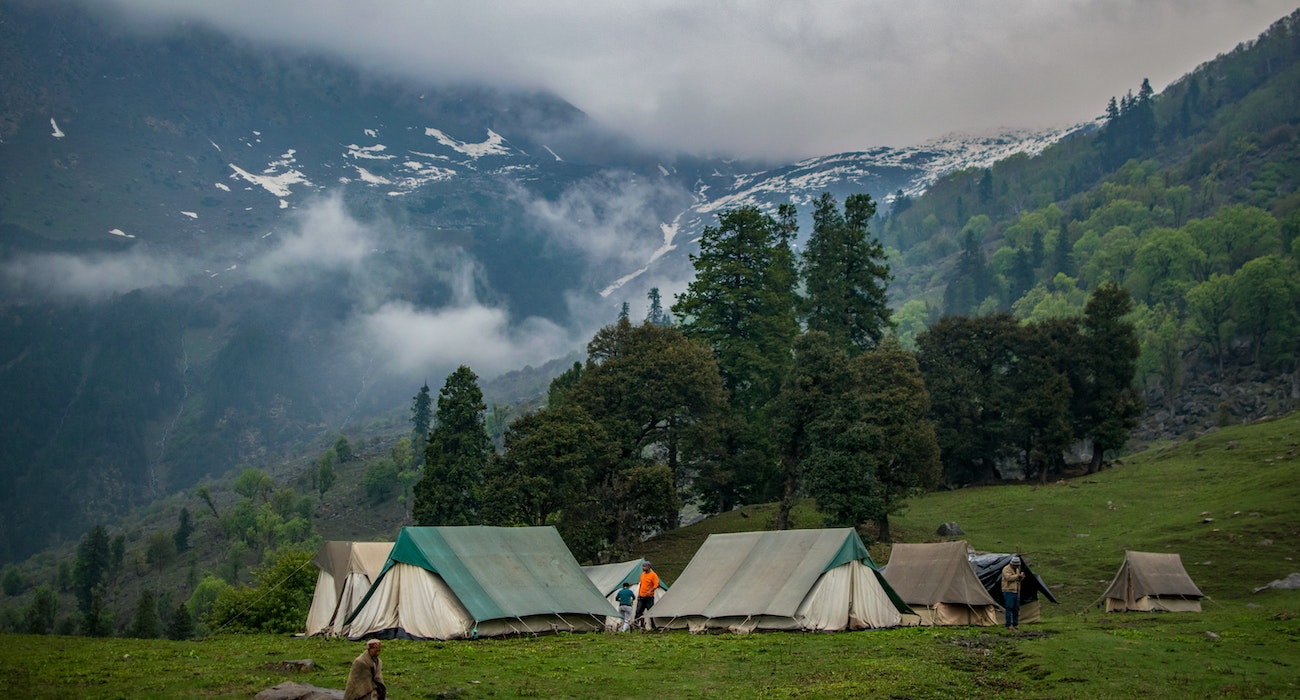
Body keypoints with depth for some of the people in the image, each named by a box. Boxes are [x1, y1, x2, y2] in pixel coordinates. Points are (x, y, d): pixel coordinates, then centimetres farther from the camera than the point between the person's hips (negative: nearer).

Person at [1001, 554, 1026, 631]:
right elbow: (1009, 577, -26)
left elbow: (1019, 580, 20)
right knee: (1009, 608, -9)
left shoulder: (1017, 569, 15)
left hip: (1016, 592, 8)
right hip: (1008, 591, -8)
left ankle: (1015, 624, 16)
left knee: (1016, 608, 9)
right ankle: (1008, 625, -6)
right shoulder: (1006, 569, -11)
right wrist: (1018, 575, -22)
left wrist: (1022, 577, -2)